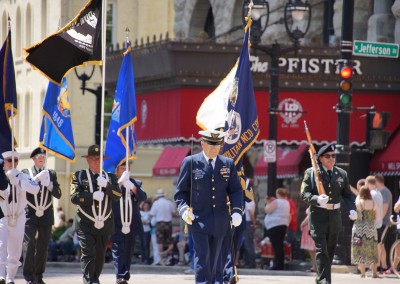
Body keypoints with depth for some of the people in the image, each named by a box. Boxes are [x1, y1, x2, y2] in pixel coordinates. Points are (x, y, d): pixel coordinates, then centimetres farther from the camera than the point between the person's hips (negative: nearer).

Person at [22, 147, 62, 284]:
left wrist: (49, 184, -12)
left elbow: (58, 194, 6)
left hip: (46, 216, 3)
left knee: (43, 247, 6)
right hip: (30, 215, -3)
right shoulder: (25, 173, 5)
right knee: (29, 244, -14)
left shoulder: (51, 174, 13)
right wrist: (36, 179, -20)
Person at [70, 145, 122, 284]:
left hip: (105, 224, 4)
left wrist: (106, 185, -17)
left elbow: (118, 196, -1)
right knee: (88, 254, -14)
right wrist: (92, 196, -18)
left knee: (100, 255, 11)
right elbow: (74, 197, -8)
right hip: (86, 224, -4)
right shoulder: (79, 176, 4)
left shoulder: (110, 177, 13)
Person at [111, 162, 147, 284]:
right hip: (117, 224, -3)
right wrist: (120, 182, -29)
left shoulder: (136, 183, 12)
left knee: (128, 251, 8)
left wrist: (133, 187, -22)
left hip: (131, 224, 4)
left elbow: (143, 197, -4)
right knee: (118, 250, -12)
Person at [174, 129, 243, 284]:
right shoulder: (190, 162, 0)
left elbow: (236, 191, 9)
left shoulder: (228, 164, 8)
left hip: (220, 222, 4)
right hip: (198, 220, -4)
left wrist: (237, 211, -7)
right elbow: (181, 191, 2)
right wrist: (184, 209, -16)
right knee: (202, 258, -13)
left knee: (213, 259, 10)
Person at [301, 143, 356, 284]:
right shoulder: (311, 173, -1)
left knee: (330, 250, 11)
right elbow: (304, 194, -5)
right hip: (318, 215, -4)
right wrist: (317, 199, -25)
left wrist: (352, 209, -6)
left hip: (335, 216, 5)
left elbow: (348, 195, 12)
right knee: (321, 250, -13)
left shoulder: (341, 174, 9)